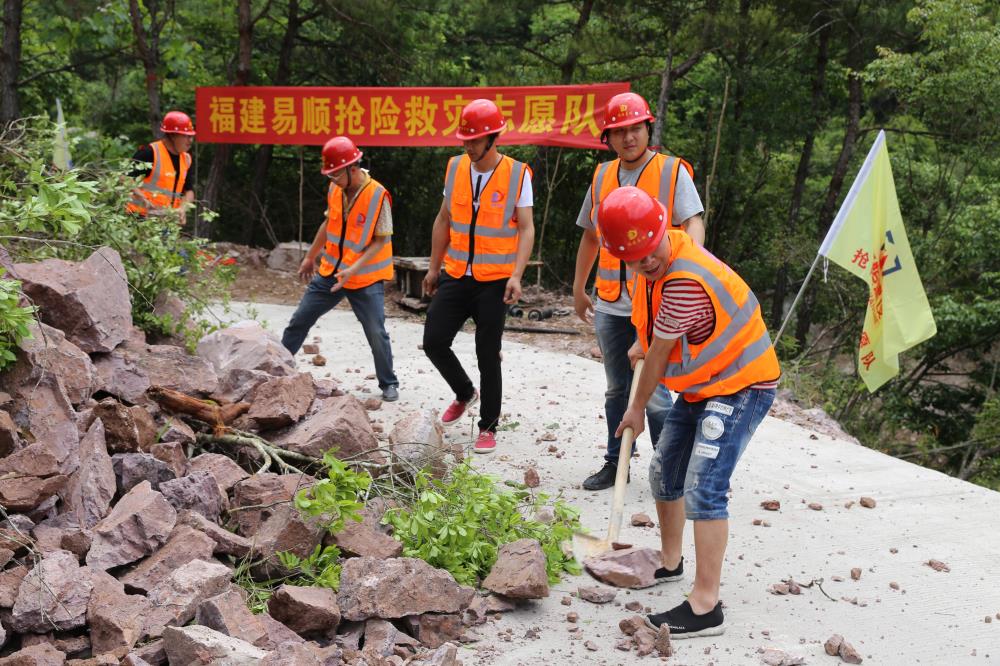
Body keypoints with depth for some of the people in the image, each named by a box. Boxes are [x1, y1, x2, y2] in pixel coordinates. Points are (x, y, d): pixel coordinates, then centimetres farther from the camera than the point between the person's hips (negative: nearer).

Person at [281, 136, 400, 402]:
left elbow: (381, 241, -16)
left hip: (366, 279, -5)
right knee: (299, 320, 9)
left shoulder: (378, 196, -19)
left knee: (377, 334, -2)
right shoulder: (335, 189, -1)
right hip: (330, 272, 6)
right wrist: (310, 257, 20)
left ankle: (389, 384, 16)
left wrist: (353, 269, -24)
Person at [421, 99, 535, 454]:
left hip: (494, 281, -4)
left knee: (488, 356, 1)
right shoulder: (456, 167, 4)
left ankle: (488, 427, 17)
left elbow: (526, 228, -9)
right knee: (434, 342, 2)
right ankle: (465, 393, 30)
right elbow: (444, 220, 13)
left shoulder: (517, 174, -8)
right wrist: (434, 267, 14)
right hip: (456, 276, 4)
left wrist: (516, 275, -20)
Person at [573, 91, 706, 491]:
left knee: (653, 390, -4)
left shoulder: (672, 172, -3)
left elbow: (693, 223, -12)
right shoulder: (602, 176, 12)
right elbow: (590, 236, 20)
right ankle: (615, 462, 26)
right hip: (609, 306, 5)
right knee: (616, 389, 15)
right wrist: (578, 290, 20)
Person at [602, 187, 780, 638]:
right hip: (702, 385, 10)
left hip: (741, 386, -10)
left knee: (703, 488, -21)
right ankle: (670, 562, 39)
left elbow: (659, 353, -18)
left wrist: (638, 408, -4)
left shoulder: (684, 282, -32)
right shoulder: (663, 261, -4)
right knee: (665, 473, 18)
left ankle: (705, 608, -18)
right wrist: (643, 348, 29)